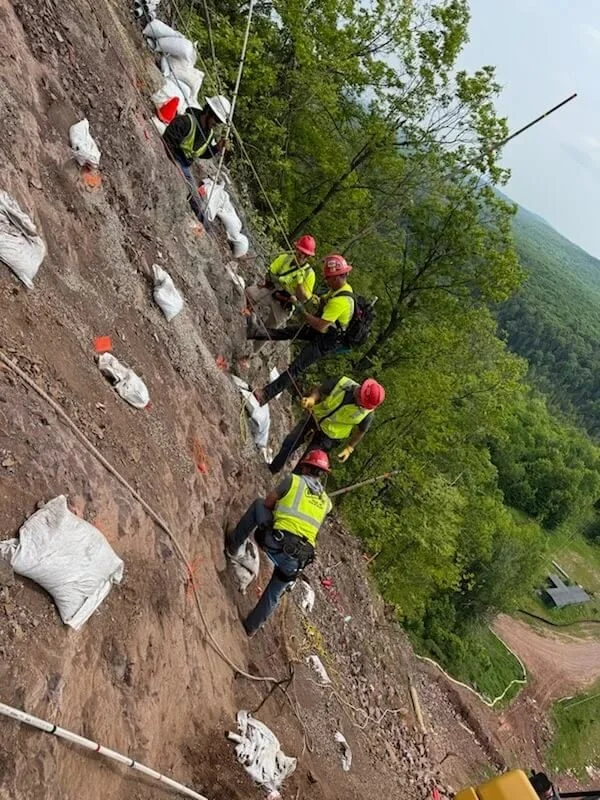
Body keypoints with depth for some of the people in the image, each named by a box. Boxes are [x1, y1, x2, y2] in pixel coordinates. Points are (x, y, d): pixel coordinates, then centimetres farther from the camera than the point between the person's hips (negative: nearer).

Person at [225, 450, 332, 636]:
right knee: (274, 594, 30)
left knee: (258, 504, 21)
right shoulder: (326, 502, 18)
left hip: (276, 543, -4)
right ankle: (251, 627, 41)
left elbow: (267, 503, 14)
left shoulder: (294, 480, 7)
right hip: (297, 559, 4)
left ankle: (233, 544, 22)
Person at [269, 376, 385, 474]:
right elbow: (319, 391, -10)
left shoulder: (367, 413, -28)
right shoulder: (342, 383, -25)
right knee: (289, 443, 9)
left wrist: (349, 448, -5)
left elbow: (360, 431, -8)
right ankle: (273, 468, 35)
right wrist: (312, 398, -31)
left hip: (329, 435, -3)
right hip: (314, 417, 3)